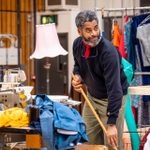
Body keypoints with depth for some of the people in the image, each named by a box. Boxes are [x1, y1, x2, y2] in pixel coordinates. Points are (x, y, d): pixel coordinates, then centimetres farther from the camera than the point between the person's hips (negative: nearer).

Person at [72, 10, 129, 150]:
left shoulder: (109, 51, -30)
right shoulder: (77, 44, -9)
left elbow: (114, 88, -33)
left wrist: (111, 123, -38)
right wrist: (77, 75, -10)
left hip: (112, 98, -6)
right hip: (91, 96, 6)